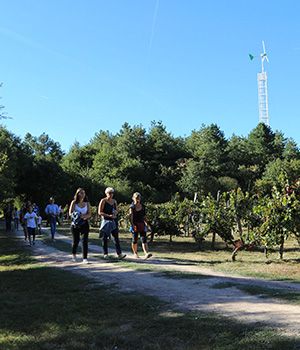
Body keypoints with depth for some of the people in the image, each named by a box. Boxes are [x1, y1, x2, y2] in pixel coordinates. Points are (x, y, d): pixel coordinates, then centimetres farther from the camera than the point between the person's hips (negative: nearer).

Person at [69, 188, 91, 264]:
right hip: (75, 224, -1)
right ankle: (73, 254, 35)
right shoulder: (74, 202, -1)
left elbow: (89, 214, 1)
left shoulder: (87, 203, 5)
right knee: (76, 240, 5)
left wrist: (83, 216, -19)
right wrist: (76, 215, -23)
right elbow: (70, 213, -3)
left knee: (85, 240, -8)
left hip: (84, 224, 1)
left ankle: (85, 258, -6)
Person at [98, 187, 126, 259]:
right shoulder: (103, 201, -4)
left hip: (113, 221, 5)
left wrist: (115, 212, -3)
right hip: (105, 221, -5)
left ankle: (119, 254, -6)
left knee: (116, 237, -2)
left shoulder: (114, 201, 13)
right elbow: (100, 212, -9)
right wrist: (108, 215, -19)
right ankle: (105, 254, 11)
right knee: (105, 238, 2)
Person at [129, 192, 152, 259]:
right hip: (135, 225, -2)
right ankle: (135, 253, 22)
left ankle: (146, 253, -21)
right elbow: (131, 217, -11)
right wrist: (132, 225, -24)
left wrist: (147, 224, 11)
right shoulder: (132, 207, -2)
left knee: (144, 239, -10)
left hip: (142, 225, 2)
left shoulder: (143, 207, 9)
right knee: (135, 240, 6)